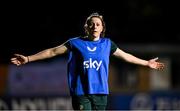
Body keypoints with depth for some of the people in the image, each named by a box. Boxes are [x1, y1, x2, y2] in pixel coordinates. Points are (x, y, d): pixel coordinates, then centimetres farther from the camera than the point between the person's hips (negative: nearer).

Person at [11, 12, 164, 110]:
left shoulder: (107, 44, 10)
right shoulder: (76, 43, 3)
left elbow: (126, 56, 21)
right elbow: (53, 51, 4)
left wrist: (147, 63, 26)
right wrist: (28, 59, 1)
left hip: (101, 92, 3)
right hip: (81, 93, -3)